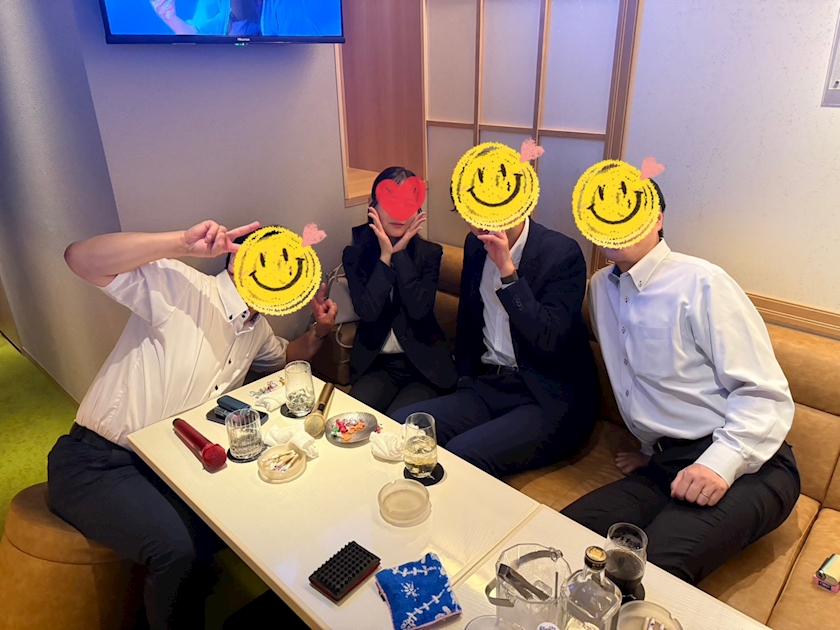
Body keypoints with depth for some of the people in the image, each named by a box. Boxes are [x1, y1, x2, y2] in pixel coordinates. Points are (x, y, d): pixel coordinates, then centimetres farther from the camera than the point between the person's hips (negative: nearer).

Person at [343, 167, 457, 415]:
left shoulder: (430, 253, -2)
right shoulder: (355, 254, -1)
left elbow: (419, 309, -17)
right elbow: (367, 311, -15)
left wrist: (400, 253, -17)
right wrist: (385, 255, -17)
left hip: (424, 365, -1)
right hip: (377, 364, 1)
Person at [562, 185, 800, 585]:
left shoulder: (701, 283, -9)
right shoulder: (601, 287, 13)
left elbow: (767, 395, -12)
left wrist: (720, 463, -25)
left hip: (745, 466, -5)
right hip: (665, 468, 6)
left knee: (655, 564, -32)